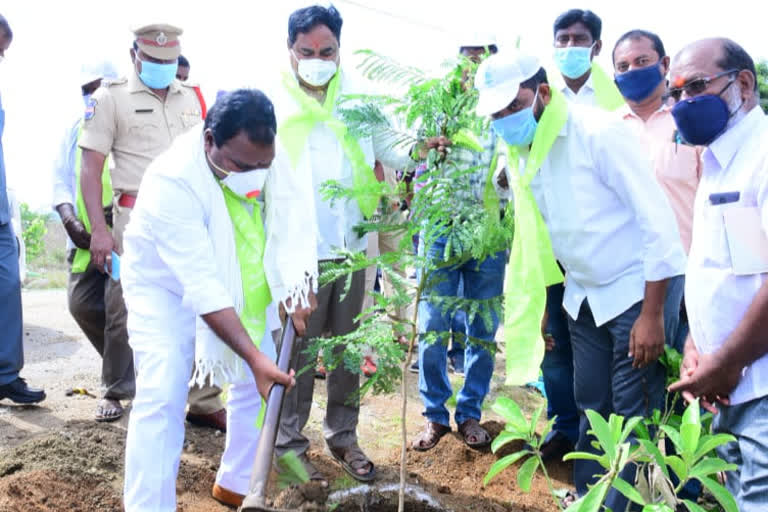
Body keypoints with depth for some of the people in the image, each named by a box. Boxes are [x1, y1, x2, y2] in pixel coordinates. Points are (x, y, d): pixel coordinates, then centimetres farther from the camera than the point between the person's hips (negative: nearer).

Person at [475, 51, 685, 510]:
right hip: (584, 296, 7)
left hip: (637, 289, -6)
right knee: (593, 407, 11)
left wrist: (652, 314, -20)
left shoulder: (599, 133, -19)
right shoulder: (522, 150, 3)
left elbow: (658, 220, -20)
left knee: (634, 415, -4)